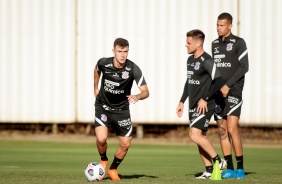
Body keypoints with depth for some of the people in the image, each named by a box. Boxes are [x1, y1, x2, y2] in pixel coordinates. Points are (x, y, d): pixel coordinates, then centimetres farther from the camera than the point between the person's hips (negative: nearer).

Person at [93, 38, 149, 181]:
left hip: (122, 109, 1)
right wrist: (95, 87, 14)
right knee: (101, 139, -20)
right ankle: (103, 160, 15)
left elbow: (145, 92, -22)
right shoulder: (103, 63, -16)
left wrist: (137, 96, -43)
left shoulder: (133, 69, -21)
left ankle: (113, 169, 28)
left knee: (125, 144, 0)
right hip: (103, 106, -1)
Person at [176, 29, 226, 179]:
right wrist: (182, 101, 23)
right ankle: (209, 170, 15)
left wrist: (205, 99, -20)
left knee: (194, 135, -17)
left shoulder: (206, 61, -15)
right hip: (193, 105, 9)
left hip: (204, 105, -9)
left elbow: (219, 82, -21)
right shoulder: (190, 60, 13)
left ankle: (219, 161, -5)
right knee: (200, 137, 9)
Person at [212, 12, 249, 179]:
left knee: (232, 129, -14)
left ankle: (240, 168, -8)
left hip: (233, 92, -6)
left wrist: (228, 85, -16)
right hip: (219, 92, 6)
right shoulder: (215, 44, 14)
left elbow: (244, 67, -10)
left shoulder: (238, 43, -5)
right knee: (222, 131, 3)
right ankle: (230, 169, 7)